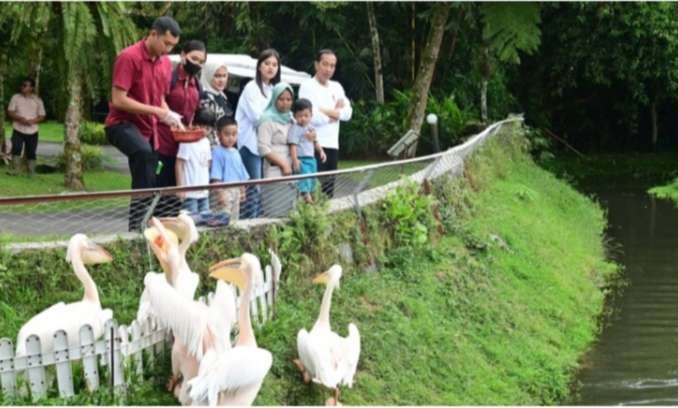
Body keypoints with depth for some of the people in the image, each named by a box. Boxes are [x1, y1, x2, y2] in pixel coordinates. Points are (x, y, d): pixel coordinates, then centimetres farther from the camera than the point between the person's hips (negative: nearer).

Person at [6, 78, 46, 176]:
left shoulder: (37, 100, 3)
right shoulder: (16, 97, 3)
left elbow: (42, 116, 3)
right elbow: (10, 112, 0)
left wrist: (32, 121, -16)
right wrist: (19, 119, -18)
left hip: (32, 131, 0)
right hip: (18, 130, 0)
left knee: (31, 153, 4)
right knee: (16, 149, -12)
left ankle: (31, 174, 10)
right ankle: (14, 170, -8)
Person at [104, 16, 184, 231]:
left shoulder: (165, 63, 8)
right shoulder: (129, 57, -14)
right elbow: (118, 100, -20)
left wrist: (171, 117, 0)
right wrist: (157, 112, -22)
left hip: (147, 128, 8)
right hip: (122, 124, -8)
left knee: (142, 186, 7)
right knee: (144, 153, -36)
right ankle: (138, 227, -36)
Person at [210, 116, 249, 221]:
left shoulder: (235, 153, 12)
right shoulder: (217, 152, -12)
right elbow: (215, 177, -16)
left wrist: (242, 191, 20)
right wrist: (219, 192, -20)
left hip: (236, 191, 8)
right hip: (225, 191, -8)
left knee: (234, 218, 12)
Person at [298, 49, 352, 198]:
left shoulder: (337, 87, 17)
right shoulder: (308, 86, -4)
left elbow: (347, 113, 6)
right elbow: (311, 116, -15)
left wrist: (326, 111, -8)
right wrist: (334, 114, -1)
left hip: (333, 145, 7)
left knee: (329, 191, 8)